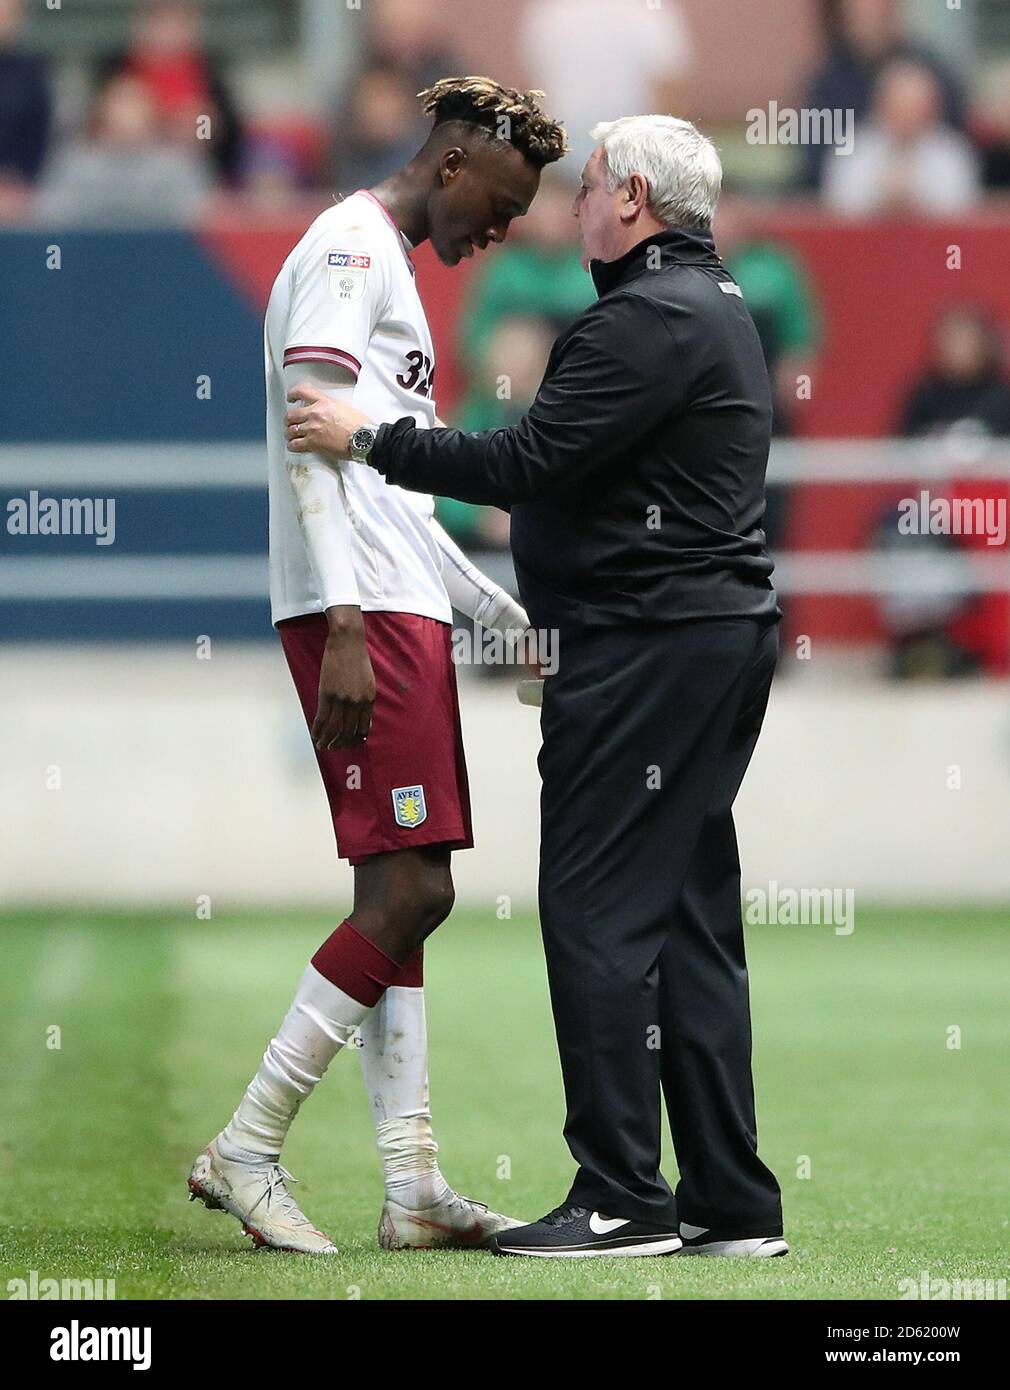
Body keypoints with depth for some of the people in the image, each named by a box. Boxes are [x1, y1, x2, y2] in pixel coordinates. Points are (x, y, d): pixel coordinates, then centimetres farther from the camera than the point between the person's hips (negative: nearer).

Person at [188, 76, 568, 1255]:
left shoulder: (387, 270, 24)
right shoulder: (350, 249, -7)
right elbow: (309, 440, -17)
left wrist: (509, 616, 32)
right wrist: (344, 630, -24)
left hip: (399, 614, 10)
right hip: (363, 619, -10)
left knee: (398, 893, 7)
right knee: (409, 890, -13)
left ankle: (413, 1188, 7)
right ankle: (246, 1149, -11)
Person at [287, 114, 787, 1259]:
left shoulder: (648, 319, -15)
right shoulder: (714, 306, 19)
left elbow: (527, 464, -19)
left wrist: (368, 441, -10)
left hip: (648, 641, -11)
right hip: (722, 635, 11)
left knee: (597, 910, -8)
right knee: (689, 917, 10)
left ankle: (620, 1198, -9)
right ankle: (730, 1204, 10)